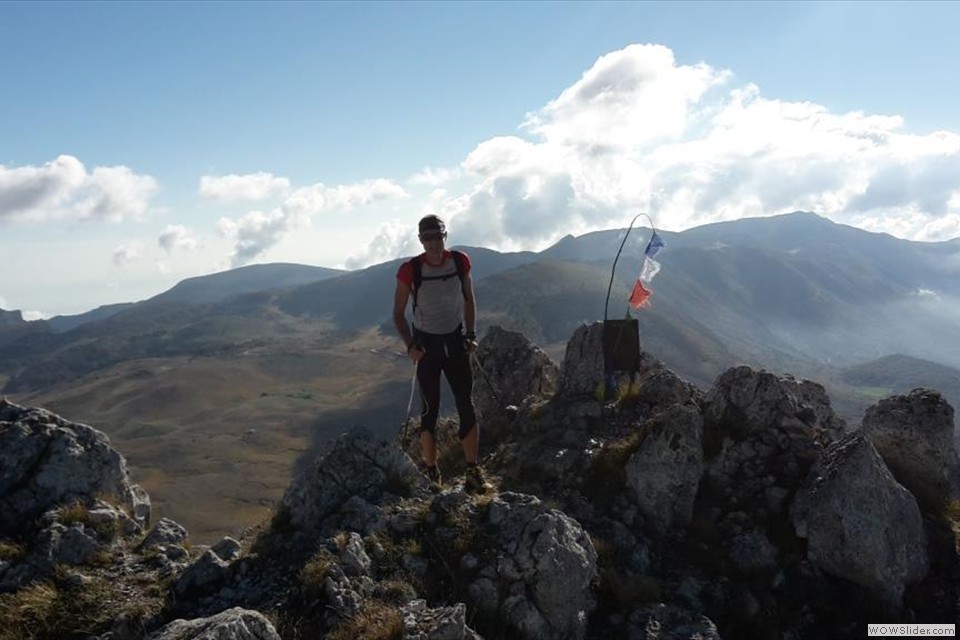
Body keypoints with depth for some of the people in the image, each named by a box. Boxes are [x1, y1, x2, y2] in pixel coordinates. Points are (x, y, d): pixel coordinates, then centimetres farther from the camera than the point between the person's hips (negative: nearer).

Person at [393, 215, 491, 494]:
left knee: (467, 406, -1)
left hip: (455, 341, 2)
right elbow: (399, 313, -5)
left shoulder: (460, 262, -7)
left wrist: (471, 334, -1)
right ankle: (432, 475, 14)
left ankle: (473, 473, 7)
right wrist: (410, 345, -18)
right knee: (430, 410, 2)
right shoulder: (410, 270, -15)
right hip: (426, 344, -2)